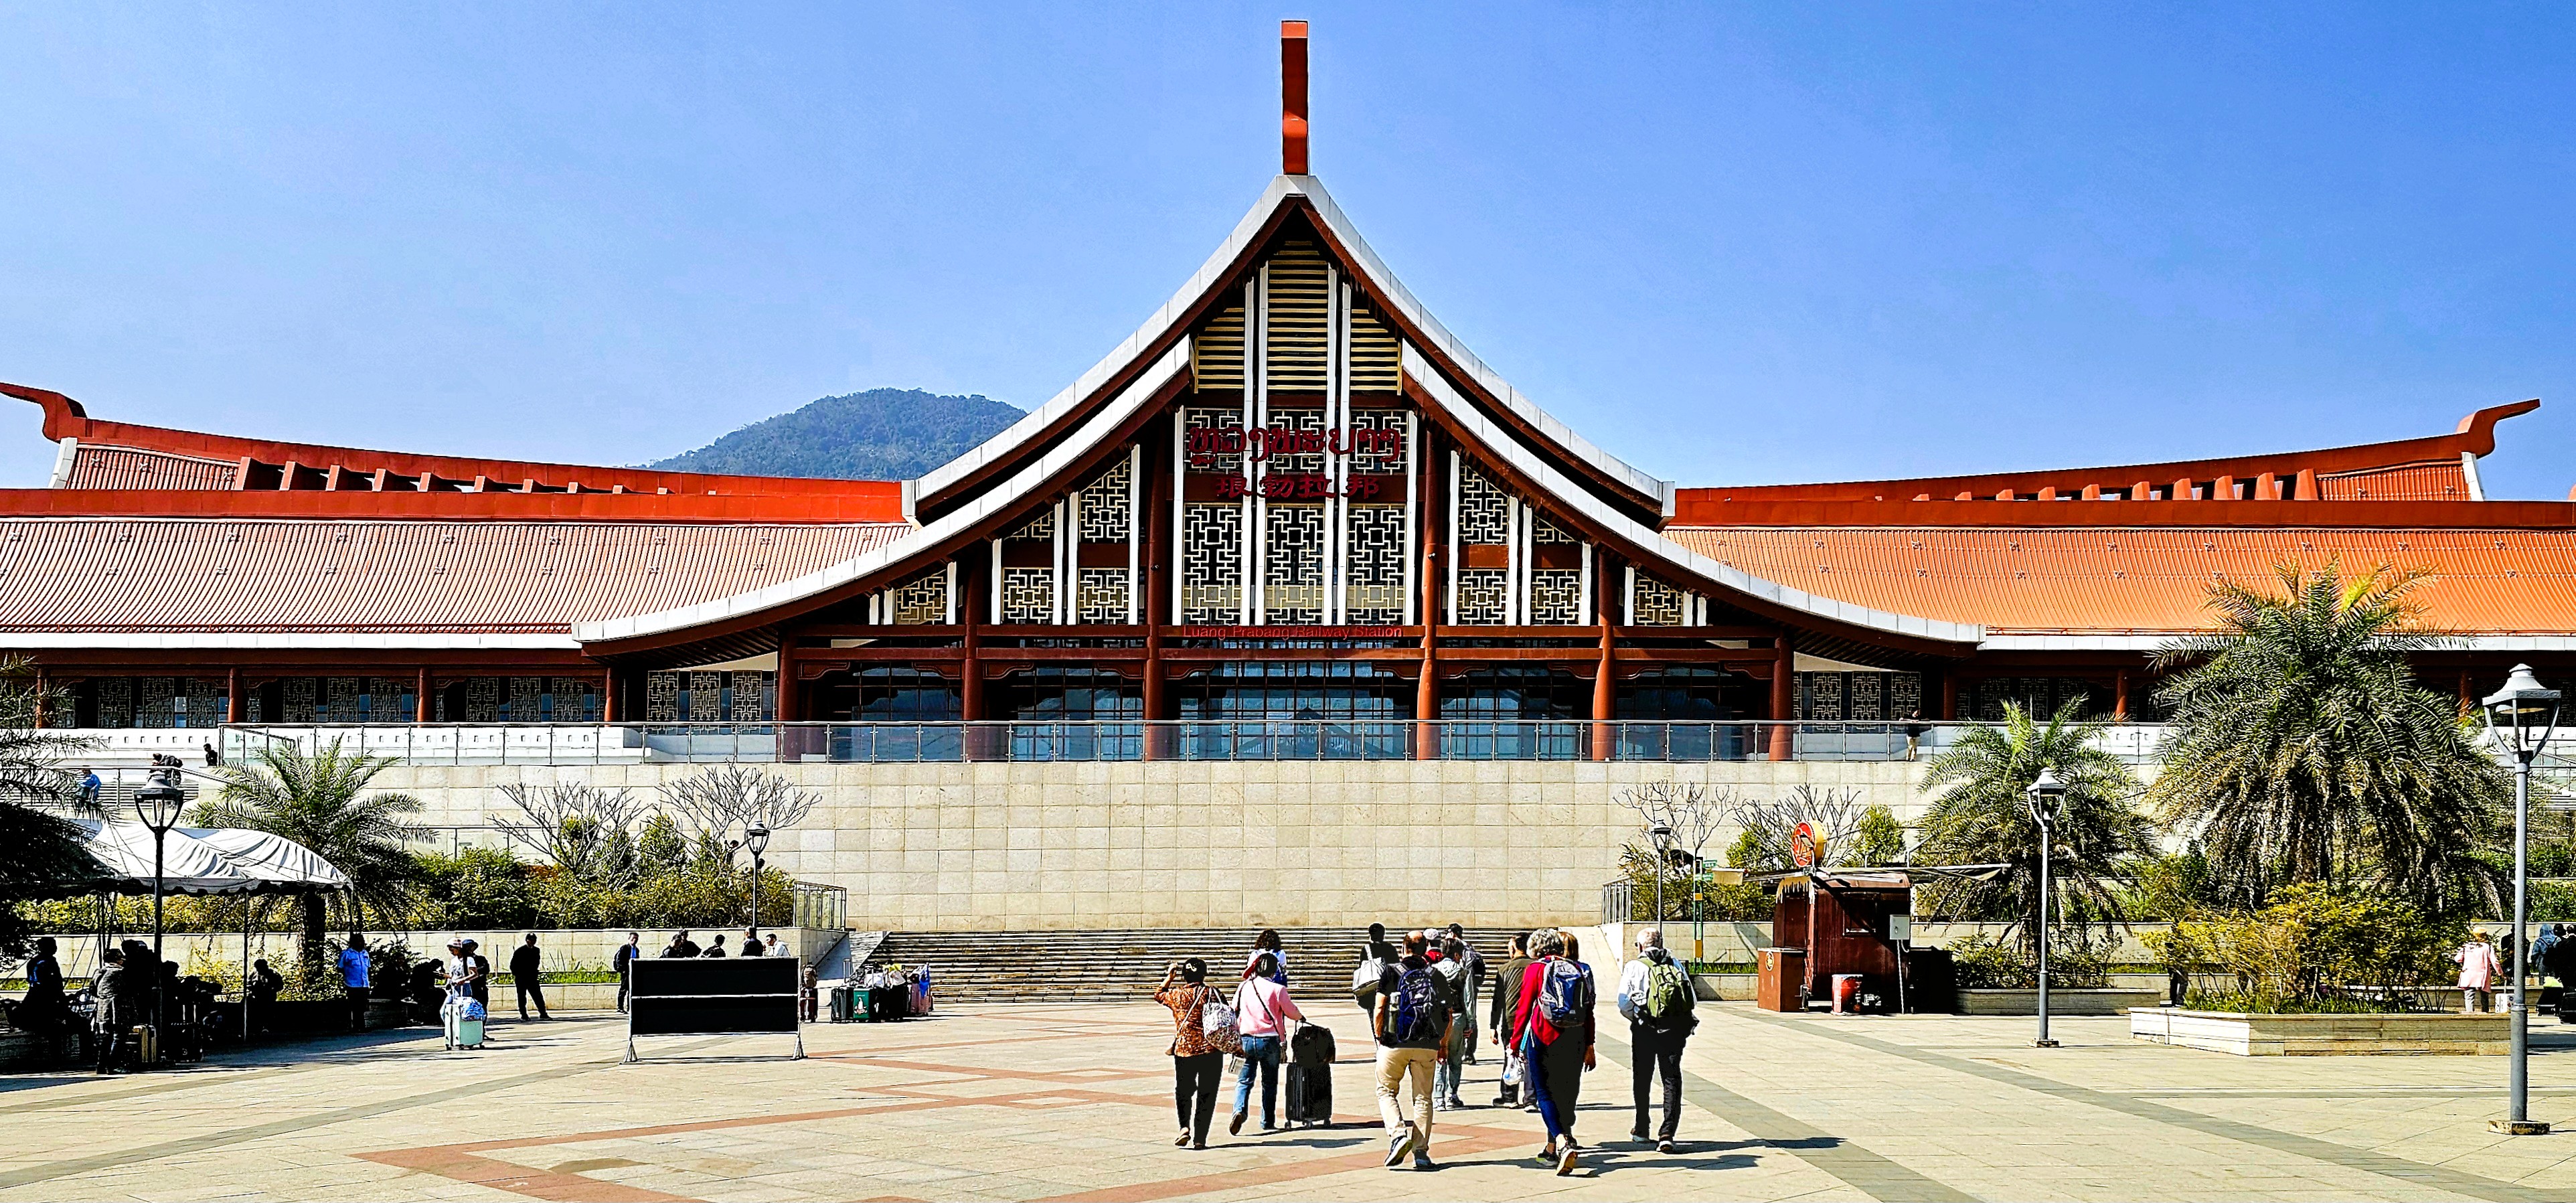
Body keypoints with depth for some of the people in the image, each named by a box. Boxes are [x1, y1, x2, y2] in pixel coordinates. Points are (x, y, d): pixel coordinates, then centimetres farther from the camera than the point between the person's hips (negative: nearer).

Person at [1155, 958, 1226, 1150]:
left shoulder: (1176, 995, 0)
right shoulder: (1213, 994, -3)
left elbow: (1159, 995, 22)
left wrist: (1170, 976, 32)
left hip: (1184, 1050, 1)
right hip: (1211, 1051, -1)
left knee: (1183, 1092, 16)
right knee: (1206, 1095, 6)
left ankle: (1185, 1127, -5)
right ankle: (1199, 1139, 4)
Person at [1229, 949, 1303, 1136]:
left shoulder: (1243, 988, 2)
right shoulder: (1277, 989, -9)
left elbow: (1234, 1013, 12)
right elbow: (1292, 1013, 0)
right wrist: (1302, 1016, 21)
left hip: (1246, 1039, 2)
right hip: (1269, 1041, -2)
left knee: (1244, 1080, 6)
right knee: (1269, 1082, 11)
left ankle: (1240, 1110, -19)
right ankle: (1268, 1122, 15)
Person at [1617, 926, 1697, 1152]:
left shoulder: (1634, 967, 0)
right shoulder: (1676, 964, 10)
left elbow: (1624, 1002, -7)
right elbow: (1693, 1000, 5)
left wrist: (1636, 1019, 9)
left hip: (1645, 1030, -2)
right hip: (1676, 1030, 2)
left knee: (1643, 1079, 15)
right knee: (1672, 1080, 3)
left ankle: (1642, 1129, 27)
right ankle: (1668, 1133, -9)